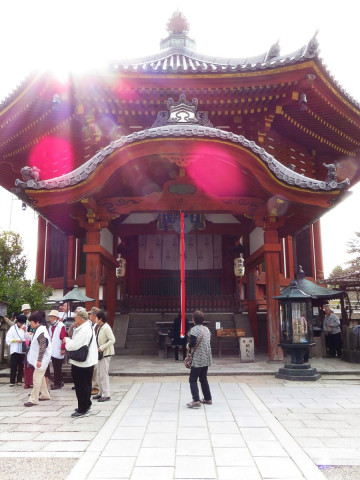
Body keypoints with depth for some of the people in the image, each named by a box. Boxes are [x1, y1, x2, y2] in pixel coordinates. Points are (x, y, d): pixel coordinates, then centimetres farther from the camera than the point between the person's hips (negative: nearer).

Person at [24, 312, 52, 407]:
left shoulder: (41, 331, -22)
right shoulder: (38, 329, 9)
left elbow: (43, 347, -25)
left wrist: (39, 360, -25)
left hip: (41, 359, -10)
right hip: (39, 358, 10)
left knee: (36, 379, -5)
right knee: (41, 377, 19)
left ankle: (33, 400, 1)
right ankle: (45, 395, 31)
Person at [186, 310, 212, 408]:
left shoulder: (194, 329, -14)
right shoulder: (207, 329, 9)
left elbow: (192, 343, -23)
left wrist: (189, 347, 0)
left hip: (198, 359, -7)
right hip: (207, 358, 8)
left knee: (193, 379, -1)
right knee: (203, 378, 19)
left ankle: (196, 401, -8)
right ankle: (208, 399, 25)